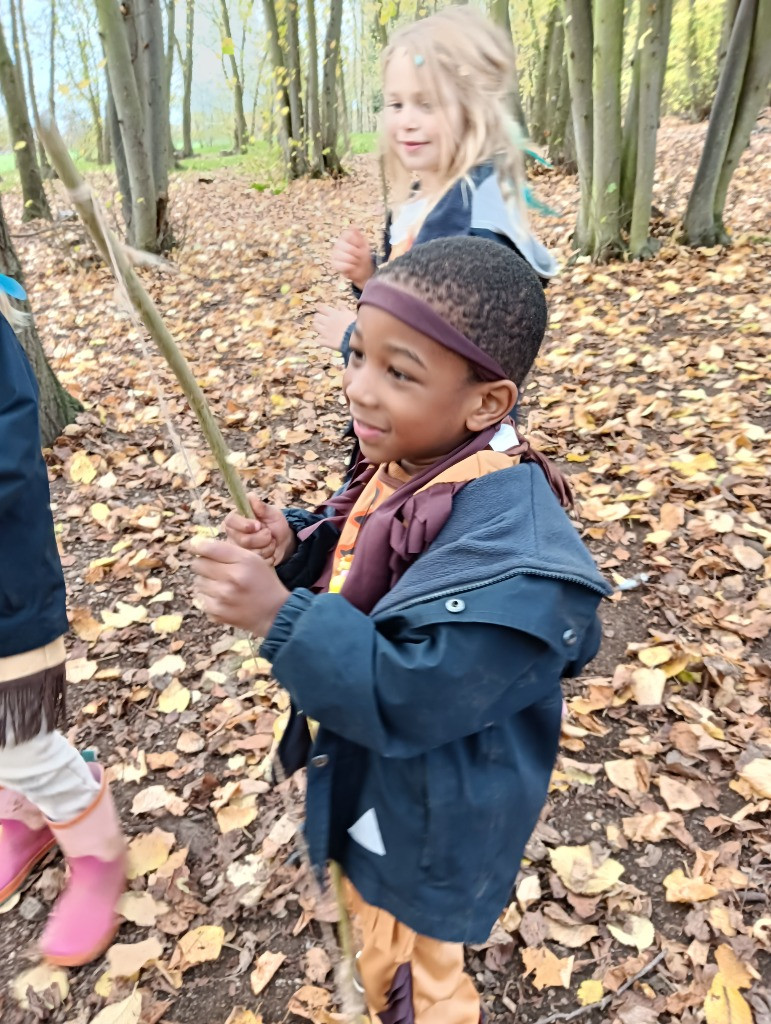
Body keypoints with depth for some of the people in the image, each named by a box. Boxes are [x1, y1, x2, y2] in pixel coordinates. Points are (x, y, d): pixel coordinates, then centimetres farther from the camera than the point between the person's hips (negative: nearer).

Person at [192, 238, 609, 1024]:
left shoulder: (506, 543, -37)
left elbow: (411, 697, -35)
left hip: (426, 822, -8)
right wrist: (294, 545, -14)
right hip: (371, 782, 9)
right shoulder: (407, 459, -9)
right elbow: (360, 568, 6)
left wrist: (280, 615, -41)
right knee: (373, 917, 35)